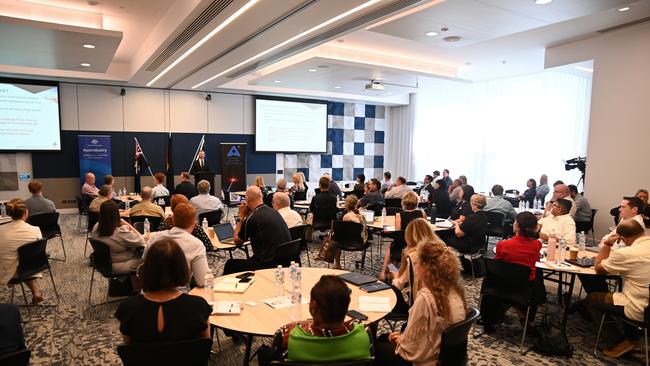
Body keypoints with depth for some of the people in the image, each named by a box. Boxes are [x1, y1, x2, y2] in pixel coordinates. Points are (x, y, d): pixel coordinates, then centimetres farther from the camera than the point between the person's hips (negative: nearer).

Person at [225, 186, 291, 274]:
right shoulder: (273, 211, 8)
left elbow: (237, 241, 2)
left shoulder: (252, 218, -14)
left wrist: (241, 217, 7)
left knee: (230, 264, 10)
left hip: (268, 264, -8)